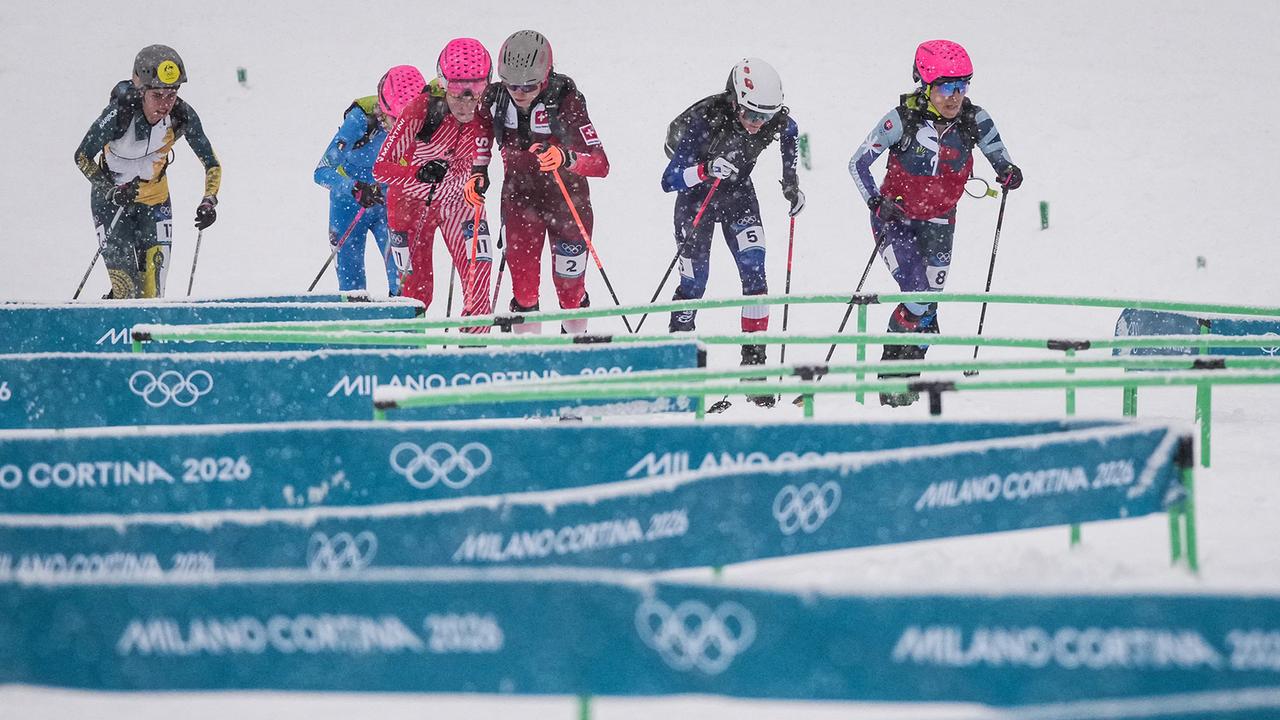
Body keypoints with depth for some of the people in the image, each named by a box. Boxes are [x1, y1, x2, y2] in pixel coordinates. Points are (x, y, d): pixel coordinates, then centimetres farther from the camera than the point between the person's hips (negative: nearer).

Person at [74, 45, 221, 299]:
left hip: (155, 199, 3)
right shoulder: (119, 115, -30)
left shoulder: (182, 116, -21)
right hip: (112, 199, -3)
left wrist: (209, 201, -27)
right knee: (126, 285, -9)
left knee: (153, 282, -6)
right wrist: (111, 190, -32)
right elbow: (82, 157, -19)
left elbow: (212, 163, -10)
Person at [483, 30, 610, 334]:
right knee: (523, 286, -4)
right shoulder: (495, 98, -16)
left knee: (570, 290, 8)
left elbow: (601, 163, -33)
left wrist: (565, 158, -51)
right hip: (520, 198, 2)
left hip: (567, 199, -2)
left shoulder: (565, 100, -27)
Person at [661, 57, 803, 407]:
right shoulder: (704, 121, -34)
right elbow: (669, 180, -31)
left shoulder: (775, 119, -22)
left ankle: (754, 363, -6)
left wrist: (790, 182, 3)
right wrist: (705, 170, -47)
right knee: (694, 282, -5)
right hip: (697, 196, -3)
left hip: (738, 194, 3)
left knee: (755, 273, -12)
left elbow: (790, 133, 7)